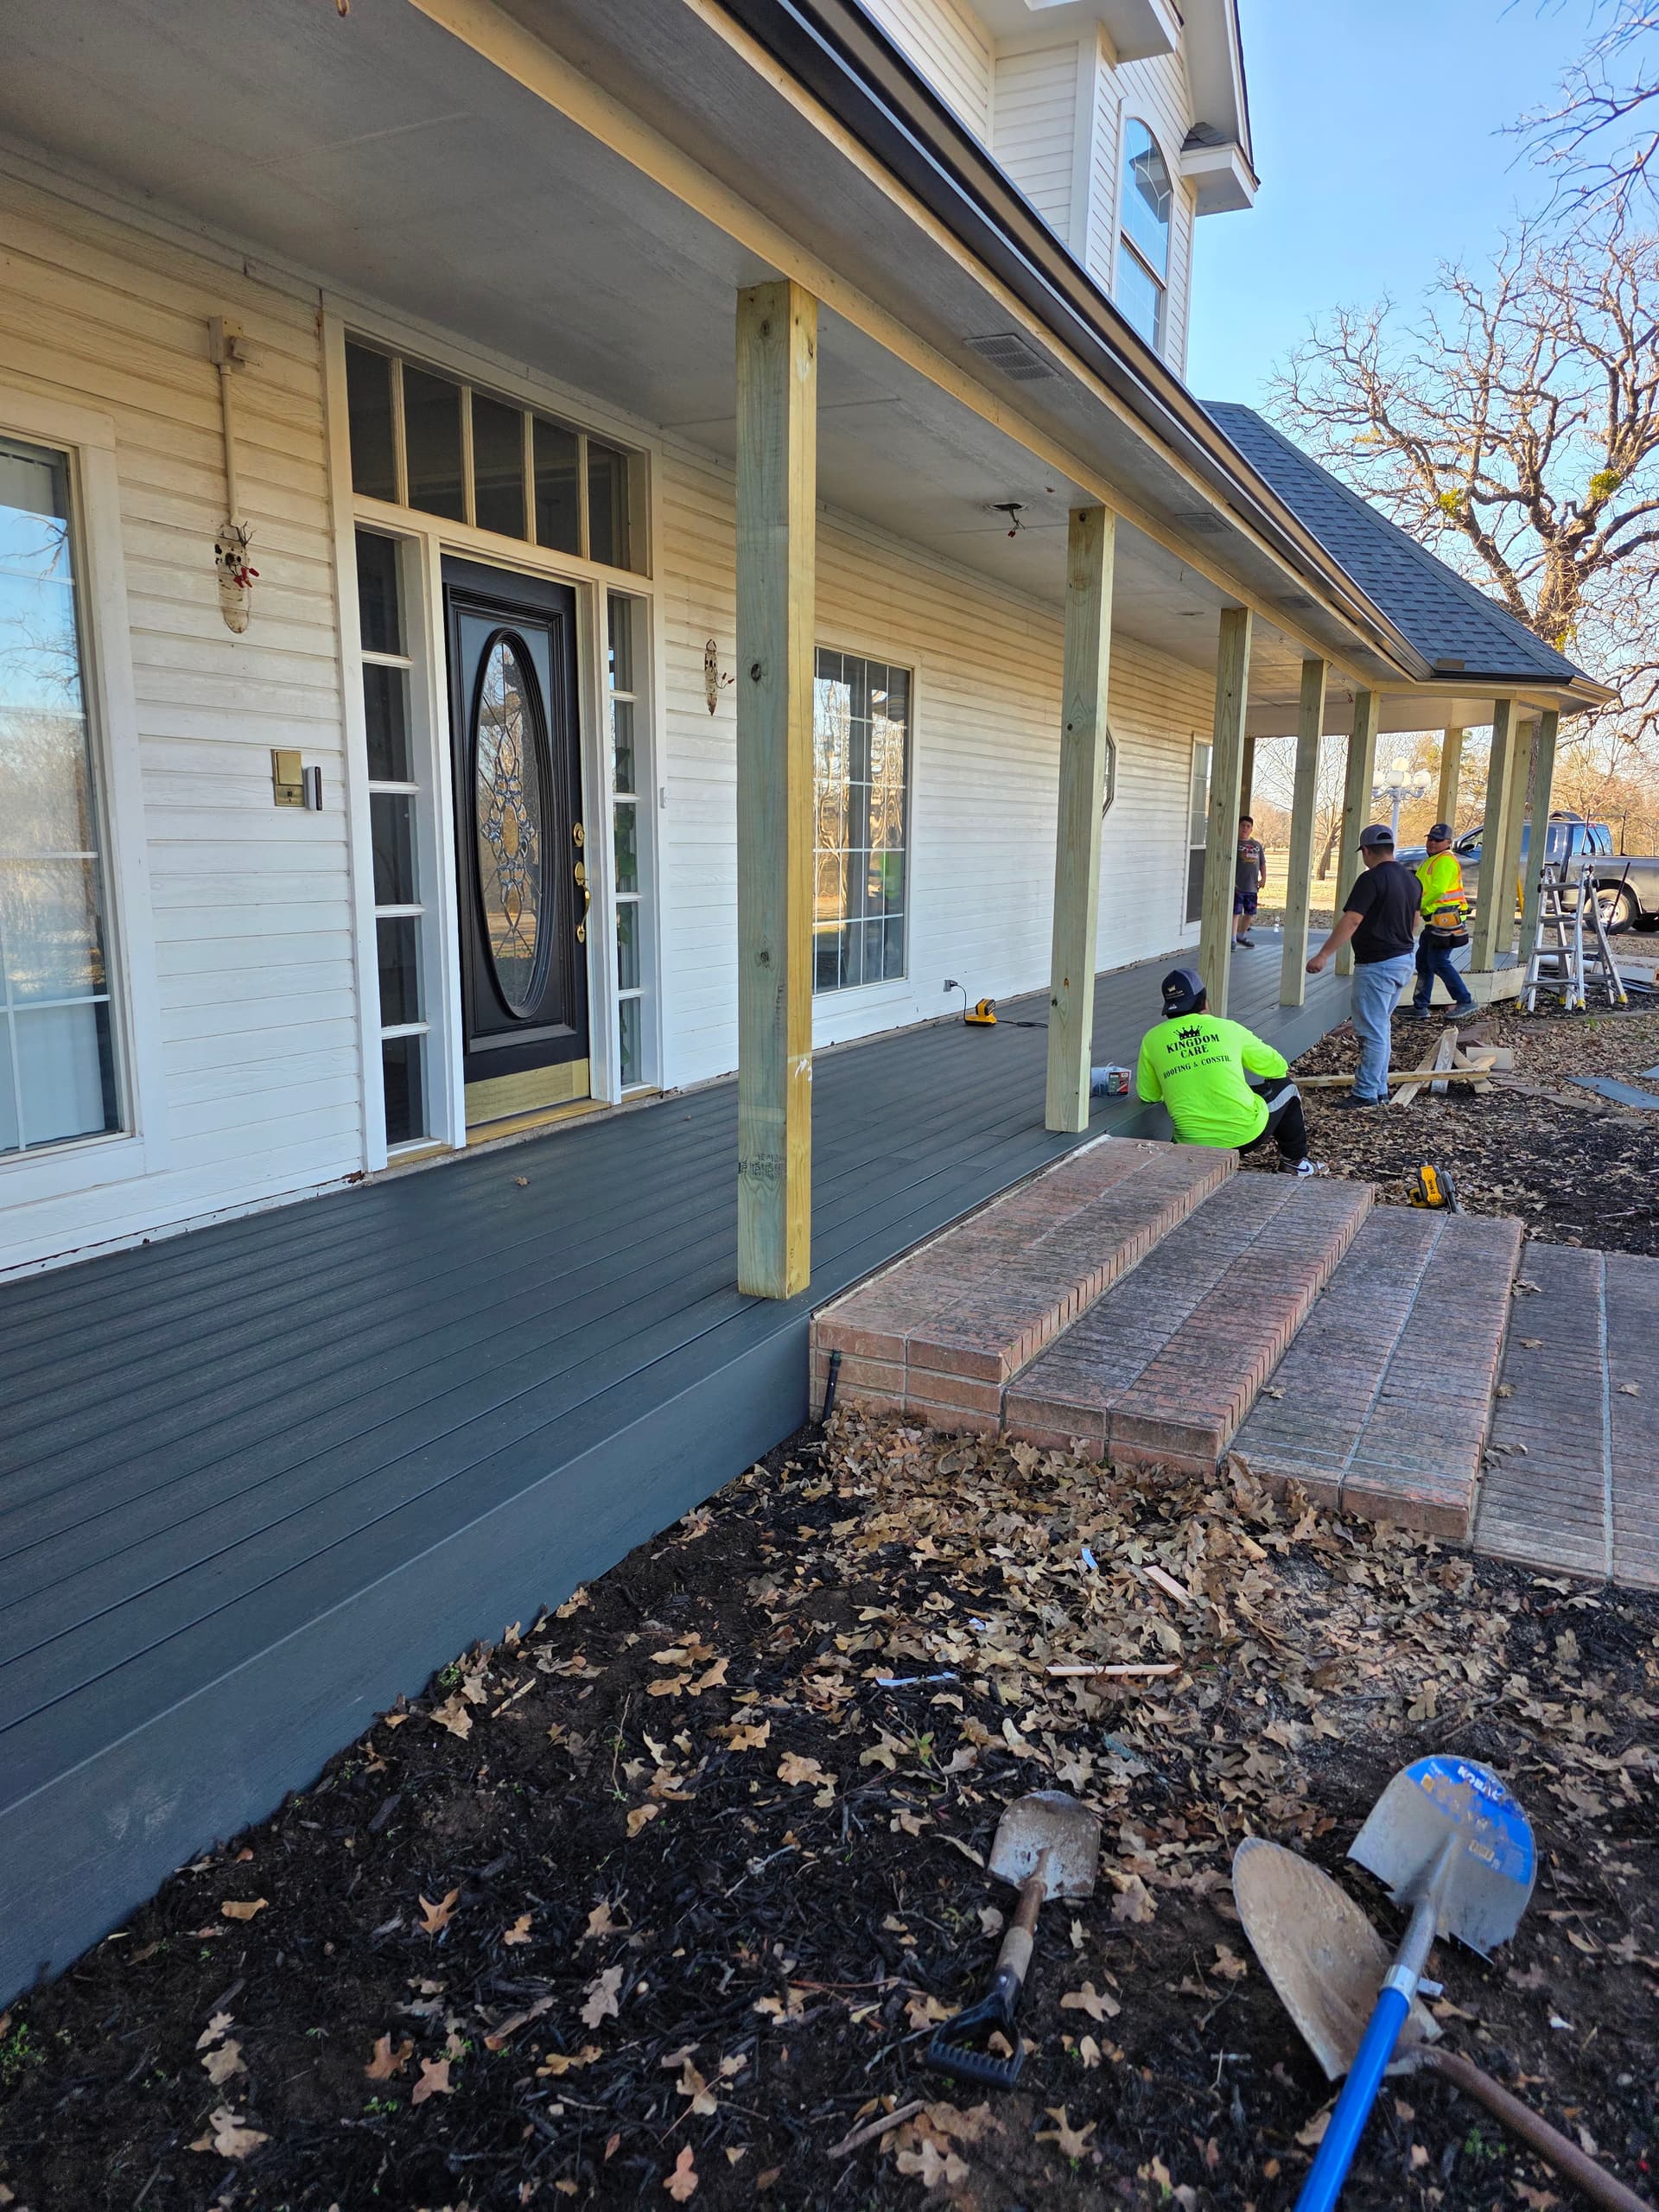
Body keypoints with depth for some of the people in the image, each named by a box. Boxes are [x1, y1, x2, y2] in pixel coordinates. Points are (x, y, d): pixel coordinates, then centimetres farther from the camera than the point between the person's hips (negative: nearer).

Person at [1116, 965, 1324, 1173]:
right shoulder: (1228, 1028, 2)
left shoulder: (1152, 1040, 3)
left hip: (1193, 1143, 1)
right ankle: (1296, 1160, 38)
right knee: (1284, 1086, 27)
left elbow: (1147, 1095, 12)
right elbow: (1278, 1066, 14)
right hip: (1247, 1133, -1)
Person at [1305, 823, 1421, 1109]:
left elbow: (1351, 921, -24)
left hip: (1377, 964, -9)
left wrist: (1324, 954, -25)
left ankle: (1365, 1093, 0)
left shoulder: (1372, 879, -16)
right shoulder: (1411, 880, 10)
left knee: (1372, 1031, -4)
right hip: (1405, 960, 9)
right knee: (1381, 1028, 17)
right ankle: (1380, 1090, 22)